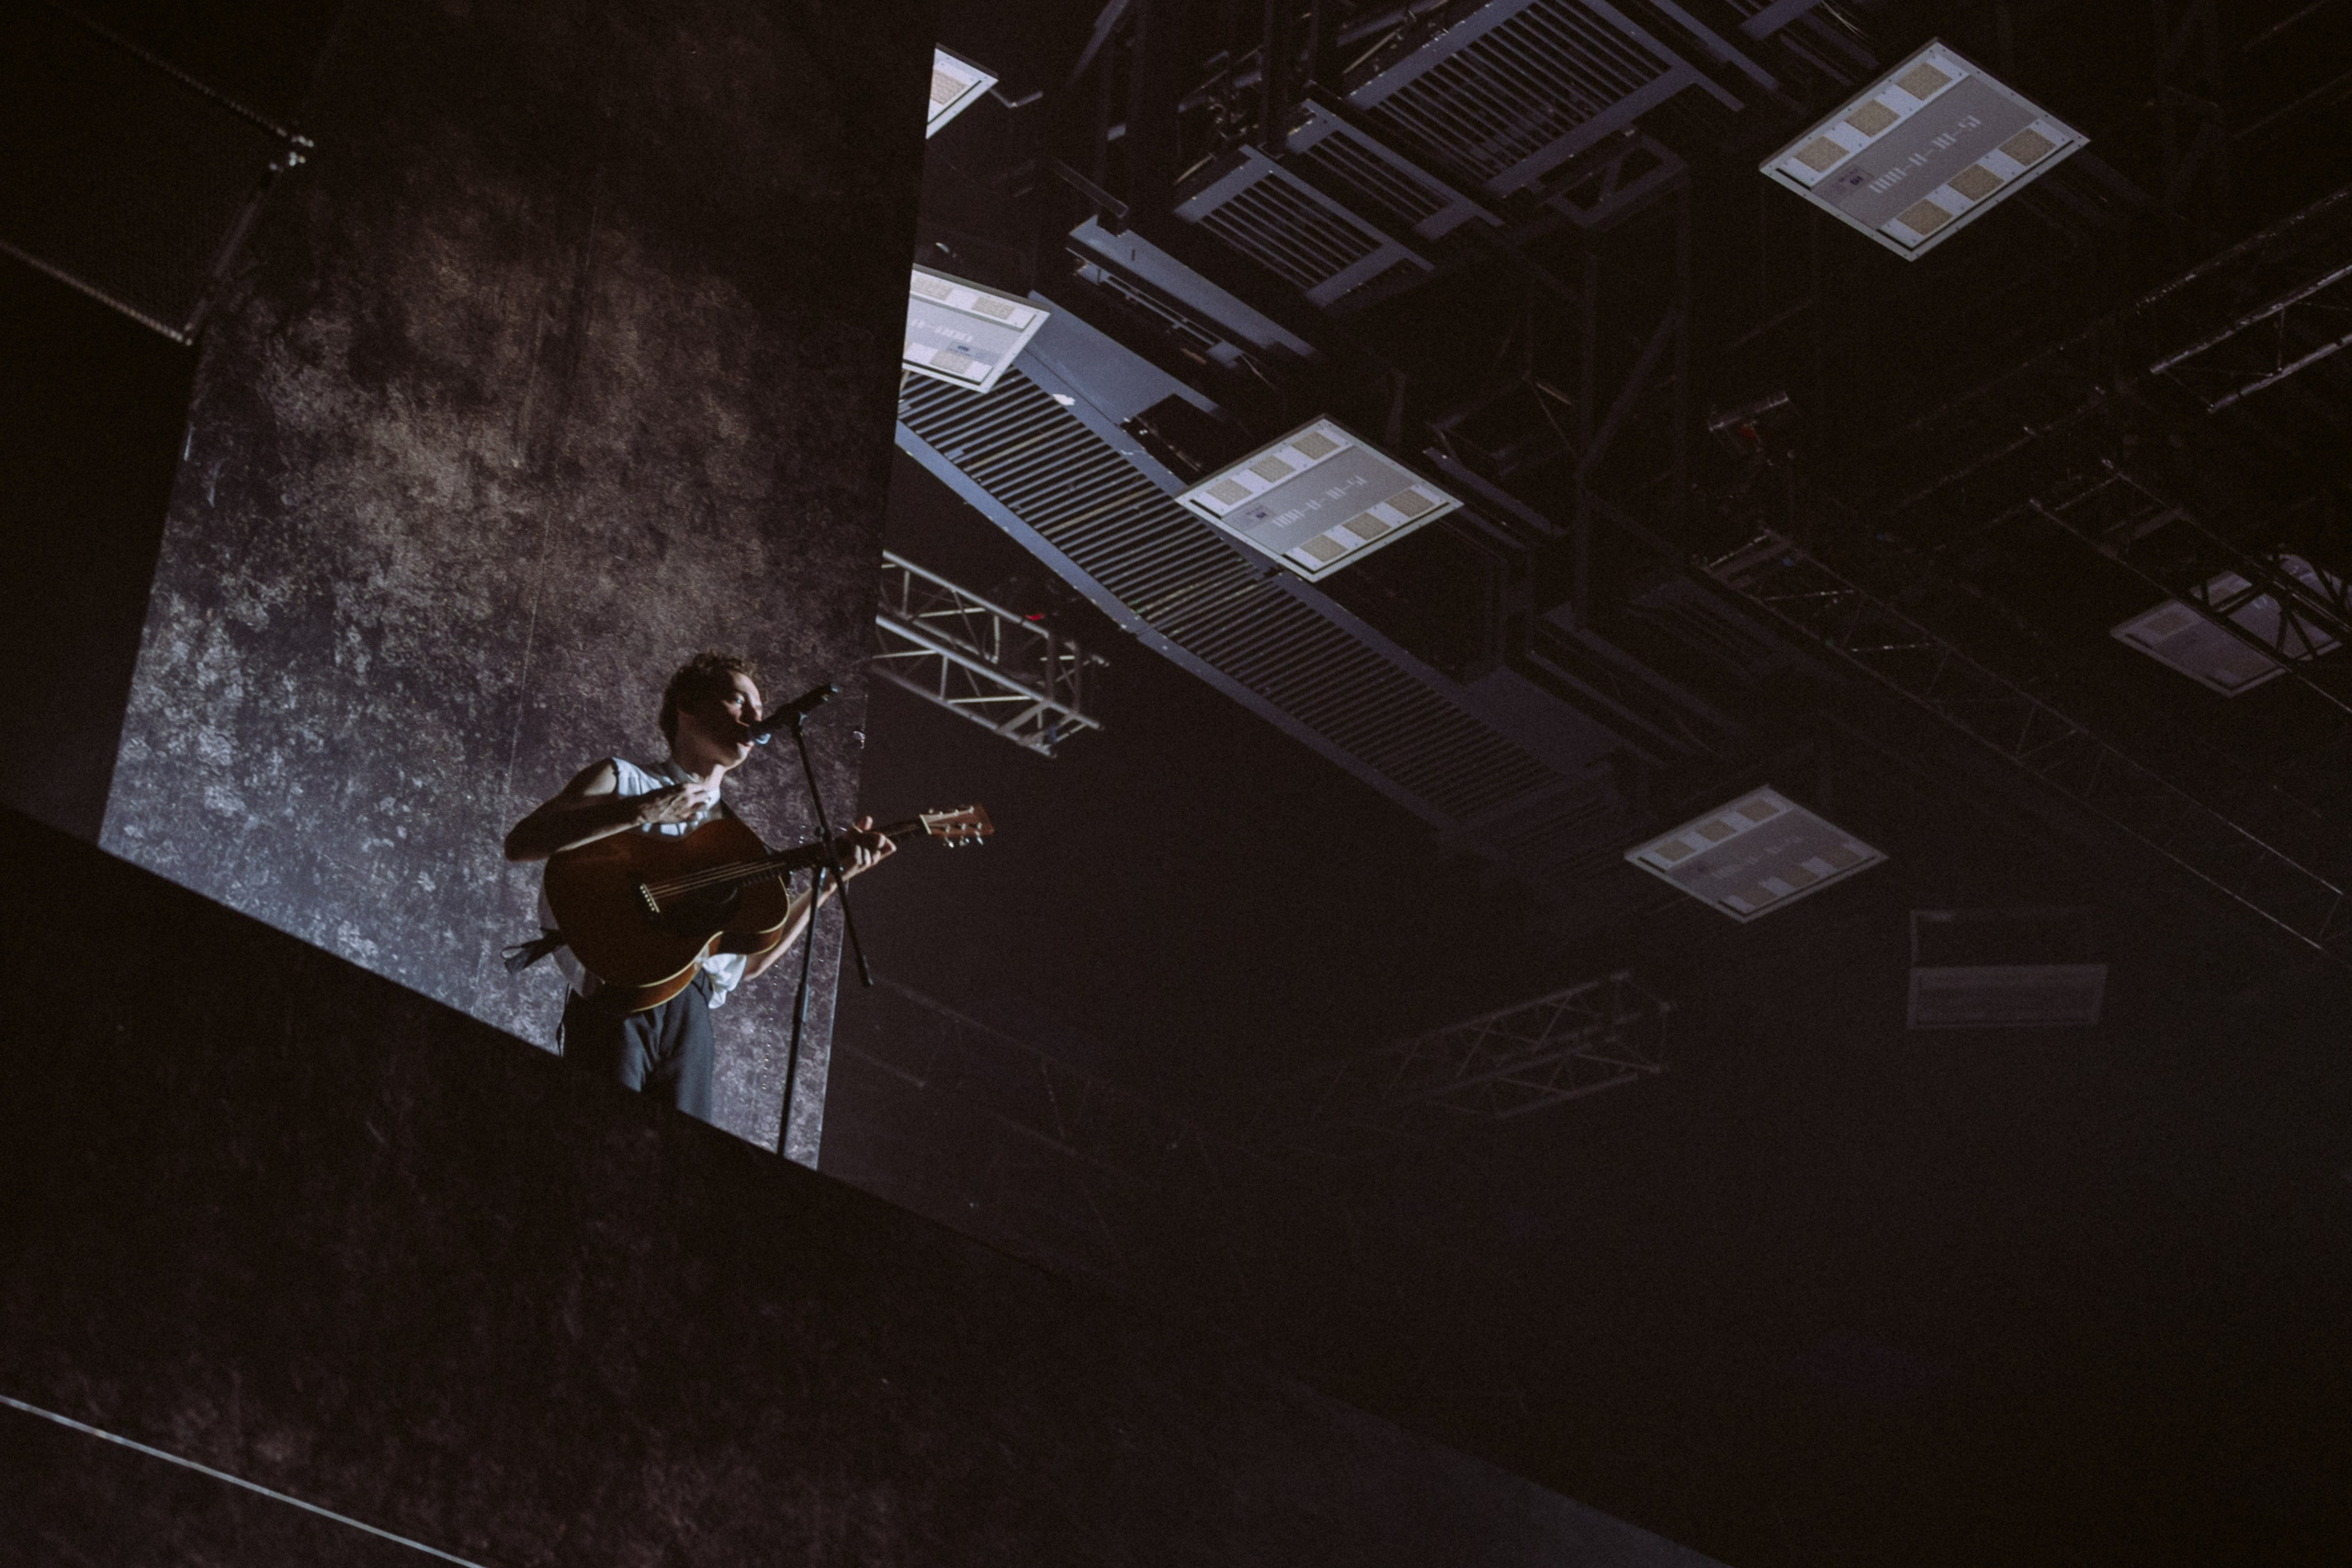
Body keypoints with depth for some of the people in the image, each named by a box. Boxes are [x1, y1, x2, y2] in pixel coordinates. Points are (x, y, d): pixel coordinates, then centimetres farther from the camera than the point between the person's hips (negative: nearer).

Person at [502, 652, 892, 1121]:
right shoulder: (621, 779, 12)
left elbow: (752, 960, 20)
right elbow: (521, 843, -5)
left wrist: (834, 876, 14)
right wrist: (642, 811, -10)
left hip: (689, 1010, 5)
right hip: (612, 1003, -5)